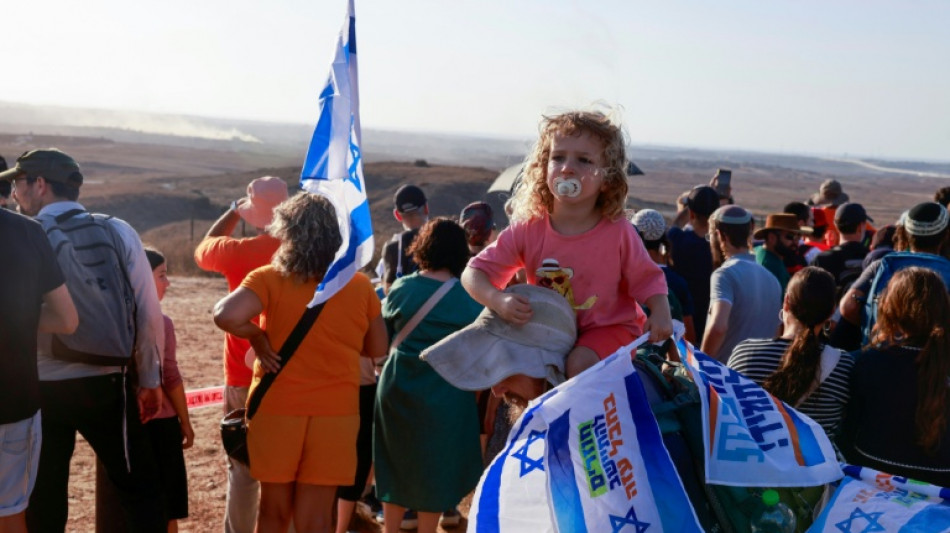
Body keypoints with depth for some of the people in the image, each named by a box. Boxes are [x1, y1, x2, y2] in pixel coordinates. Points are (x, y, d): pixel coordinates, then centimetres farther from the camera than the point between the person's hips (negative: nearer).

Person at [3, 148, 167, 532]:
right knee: (139, 486, 10)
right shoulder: (117, 232, -3)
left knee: (43, 499, 14)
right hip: (106, 384, 1)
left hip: (40, 388, 0)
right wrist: (149, 380, 6)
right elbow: (148, 312, -4)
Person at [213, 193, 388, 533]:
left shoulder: (269, 279, -9)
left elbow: (226, 316, -26)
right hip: (335, 412, 1)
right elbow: (377, 349, 9)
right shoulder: (360, 286, -1)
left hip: (277, 409, -1)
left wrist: (256, 335, -7)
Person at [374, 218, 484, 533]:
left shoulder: (400, 289, -2)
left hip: (397, 388, 3)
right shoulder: (469, 297, -9)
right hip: (445, 396, -3)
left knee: (397, 464, 18)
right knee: (434, 471, 10)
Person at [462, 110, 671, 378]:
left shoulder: (618, 232, -16)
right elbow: (474, 273, -12)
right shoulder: (527, 229, -14)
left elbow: (646, 280, -3)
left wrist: (660, 313, -23)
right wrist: (498, 301, -33)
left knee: (579, 363, -30)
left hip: (609, 328, -3)